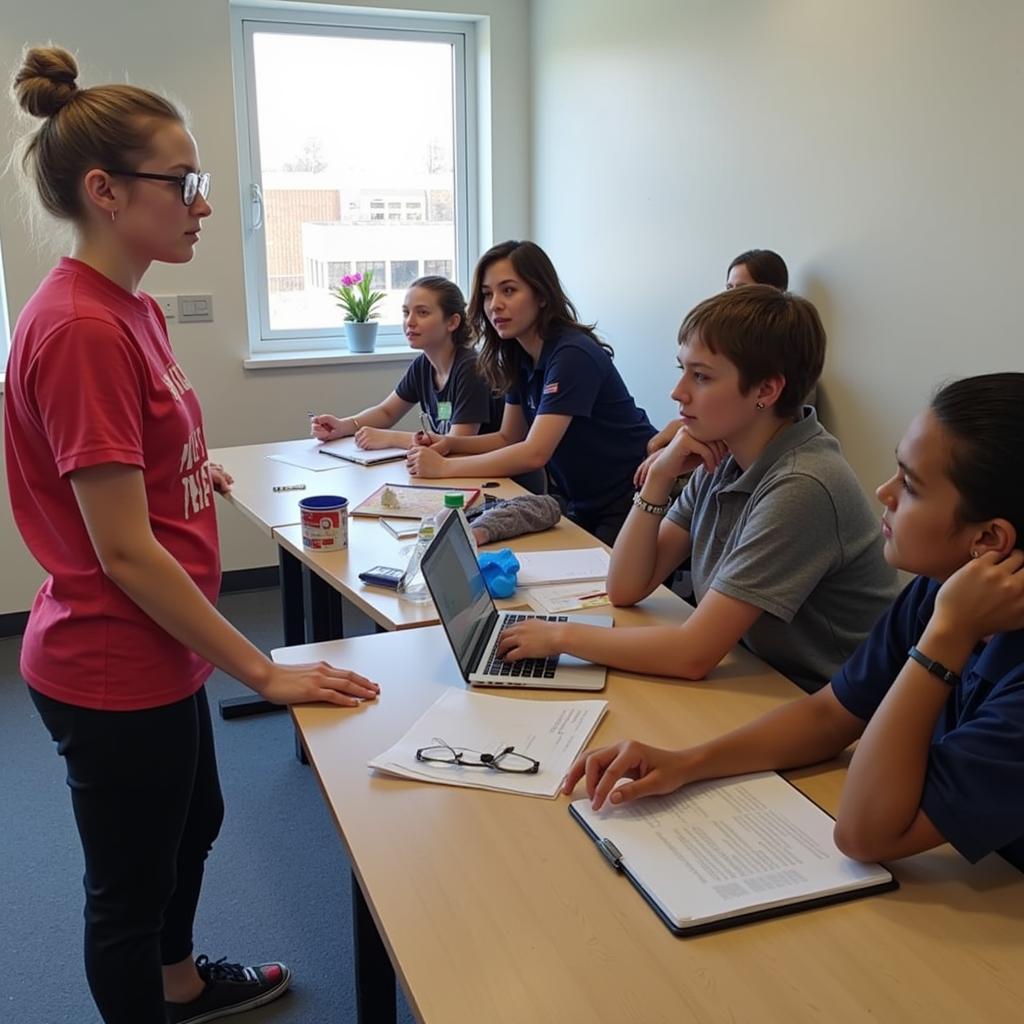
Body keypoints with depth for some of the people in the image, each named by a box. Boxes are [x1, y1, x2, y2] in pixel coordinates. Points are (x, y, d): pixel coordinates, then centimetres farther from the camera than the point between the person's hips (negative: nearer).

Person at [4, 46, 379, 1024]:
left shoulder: (127, 307, 4)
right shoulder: (80, 328, -25)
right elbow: (124, 551, -26)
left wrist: (187, 472, 7)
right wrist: (262, 671, -22)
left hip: (154, 649, 10)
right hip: (113, 671, -10)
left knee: (194, 821, 29)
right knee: (132, 883, 13)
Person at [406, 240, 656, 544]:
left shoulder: (572, 356, -23)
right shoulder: (518, 356, 3)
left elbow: (534, 453, -29)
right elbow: (509, 439, 11)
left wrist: (444, 467, -24)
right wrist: (450, 444, -7)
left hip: (629, 504, -7)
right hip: (583, 504, 8)